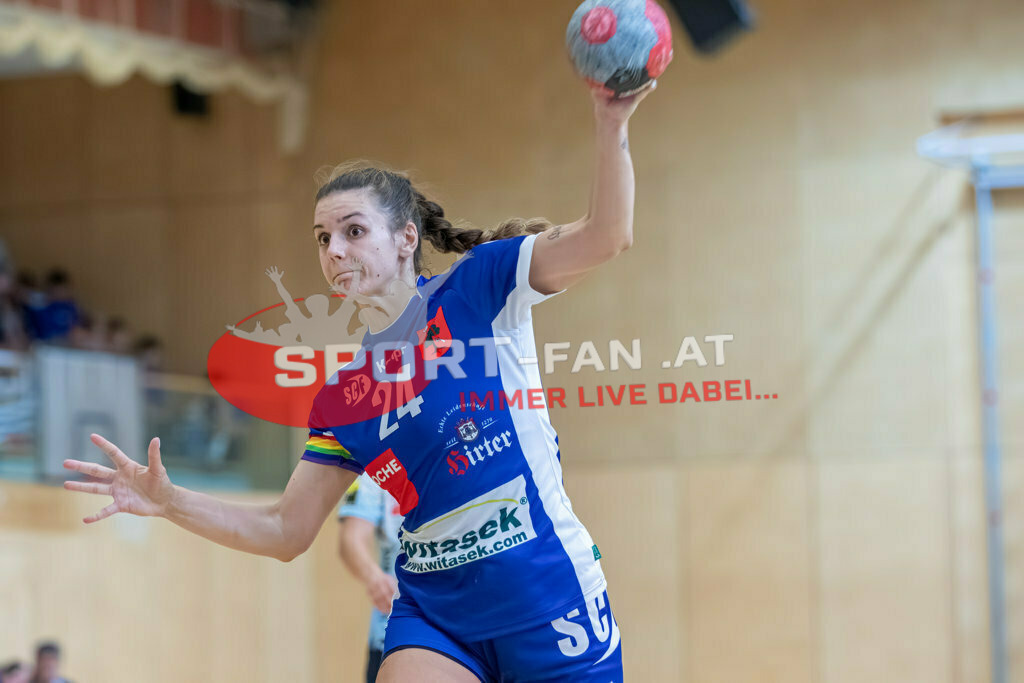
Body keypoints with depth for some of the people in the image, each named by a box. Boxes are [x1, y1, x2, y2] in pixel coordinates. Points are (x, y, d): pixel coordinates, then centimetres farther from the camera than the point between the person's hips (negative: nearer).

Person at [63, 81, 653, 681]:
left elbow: (605, 237, -16)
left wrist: (611, 124, -31)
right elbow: (287, 531, 9)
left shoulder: (481, 283, -3)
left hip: (546, 601, -3)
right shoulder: (343, 388, 7)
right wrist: (169, 501, -3)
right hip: (435, 613, 3)